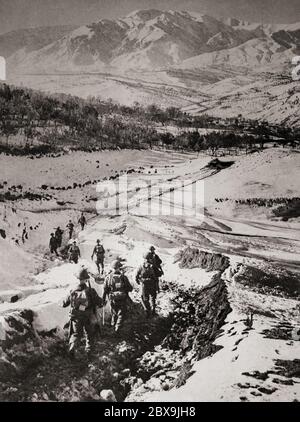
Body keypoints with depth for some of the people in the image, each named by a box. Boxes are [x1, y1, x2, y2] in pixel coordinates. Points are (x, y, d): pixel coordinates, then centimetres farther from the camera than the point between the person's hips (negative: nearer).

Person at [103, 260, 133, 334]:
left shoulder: (108, 277, -9)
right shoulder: (123, 277, -16)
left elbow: (105, 290, -5)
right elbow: (130, 288, -10)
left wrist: (104, 299, 6)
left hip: (112, 300, 3)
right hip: (122, 300, -3)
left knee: (114, 313, 26)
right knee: (121, 314, 14)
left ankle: (113, 325, 42)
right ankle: (117, 328, 7)